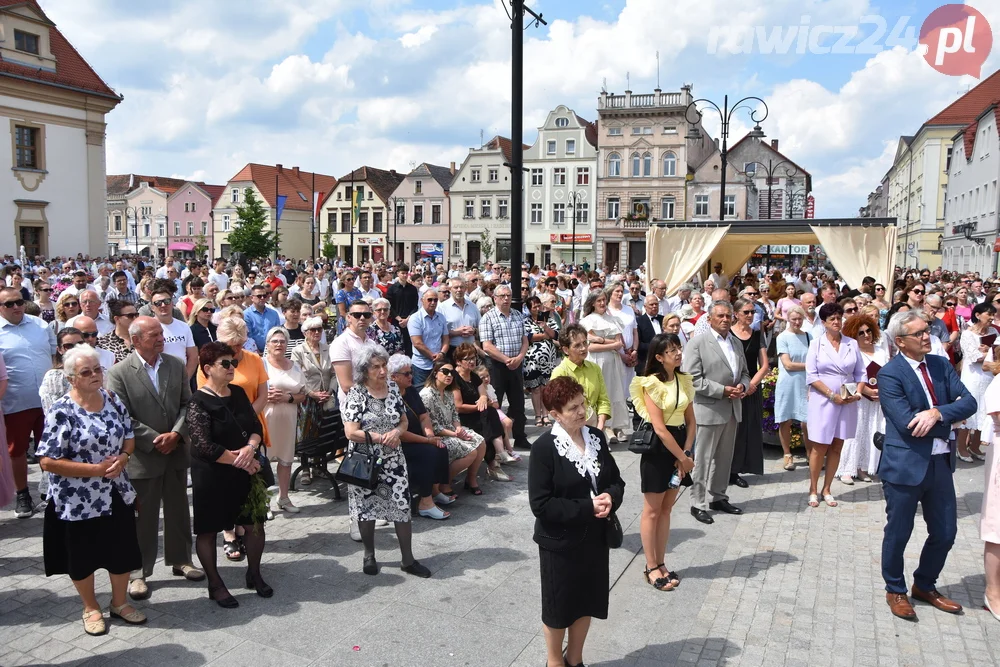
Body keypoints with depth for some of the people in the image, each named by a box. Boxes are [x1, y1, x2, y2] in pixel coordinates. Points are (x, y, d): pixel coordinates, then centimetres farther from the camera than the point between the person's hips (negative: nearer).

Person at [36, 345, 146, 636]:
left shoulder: (113, 400, -1)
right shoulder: (62, 412, -17)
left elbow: (129, 436, 9)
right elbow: (47, 461, -19)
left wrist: (123, 458, -13)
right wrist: (96, 469, -21)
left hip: (117, 494, 5)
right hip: (78, 501, -5)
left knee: (122, 551, 15)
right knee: (83, 556, 13)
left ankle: (120, 602, 35)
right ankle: (91, 608, 34)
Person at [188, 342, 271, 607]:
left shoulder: (238, 393, 5)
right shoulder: (199, 403, -14)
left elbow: (256, 427, 4)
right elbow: (204, 447, -20)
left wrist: (250, 448, -17)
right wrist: (241, 462, -15)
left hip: (244, 471, 6)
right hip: (211, 476, -5)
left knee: (255, 524, 9)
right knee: (208, 530, 8)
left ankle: (254, 574, 30)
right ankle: (215, 585, 25)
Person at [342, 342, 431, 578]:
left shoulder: (393, 388, 1)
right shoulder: (356, 394, -13)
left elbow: (404, 421, 9)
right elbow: (351, 433, -17)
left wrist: (396, 432, -13)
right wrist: (381, 438, -17)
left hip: (393, 459, 4)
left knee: (403, 506, 1)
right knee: (367, 507, 10)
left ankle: (408, 560, 13)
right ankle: (369, 556, 30)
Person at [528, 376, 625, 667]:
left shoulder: (596, 437, -2)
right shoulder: (544, 447, -20)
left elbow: (616, 479, 6)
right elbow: (541, 504, -22)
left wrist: (610, 497, -16)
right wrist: (587, 507, -24)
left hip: (595, 536, 5)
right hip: (561, 542, -5)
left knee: (587, 600, 20)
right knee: (559, 605, 14)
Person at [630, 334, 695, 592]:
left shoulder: (684, 380, 5)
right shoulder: (651, 384, -16)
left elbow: (690, 420, 5)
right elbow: (659, 428, -19)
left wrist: (686, 452, -7)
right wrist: (683, 457, -14)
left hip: (678, 445, 7)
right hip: (657, 447, -6)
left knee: (666, 508, 14)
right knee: (652, 510, 5)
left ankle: (660, 563, 24)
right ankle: (651, 568, 15)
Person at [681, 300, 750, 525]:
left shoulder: (736, 343, 14)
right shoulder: (697, 343, -9)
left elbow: (744, 372, 20)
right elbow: (692, 379, -15)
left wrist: (742, 386, -4)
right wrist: (723, 390, -18)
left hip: (732, 409, 7)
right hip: (708, 409, -7)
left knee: (724, 458, 15)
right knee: (702, 459, 0)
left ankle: (719, 497, 29)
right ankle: (698, 504, 10)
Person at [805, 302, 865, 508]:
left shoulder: (852, 343, 6)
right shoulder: (816, 344, -1)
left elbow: (861, 373, 8)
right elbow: (811, 376, -6)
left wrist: (857, 392, -9)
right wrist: (832, 395, -14)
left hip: (847, 402, 3)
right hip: (822, 400, -3)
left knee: (837, 446, 8)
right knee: (819, 446, 0)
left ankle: (826, 489, 19)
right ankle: (813, 490, 12)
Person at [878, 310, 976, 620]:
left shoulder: (941, 365, 6)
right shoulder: (890, 374, -15)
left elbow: (969, 402, -5)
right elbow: (907, 424, -22)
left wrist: (937, 413, -21)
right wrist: (949, 418, -11)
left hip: (940, 463, 6)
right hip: (905, 466, -6)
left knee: (945, 533, 16)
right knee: (898, 534, 10)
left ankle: (925, 586, 39)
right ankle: (895, 591, 32)